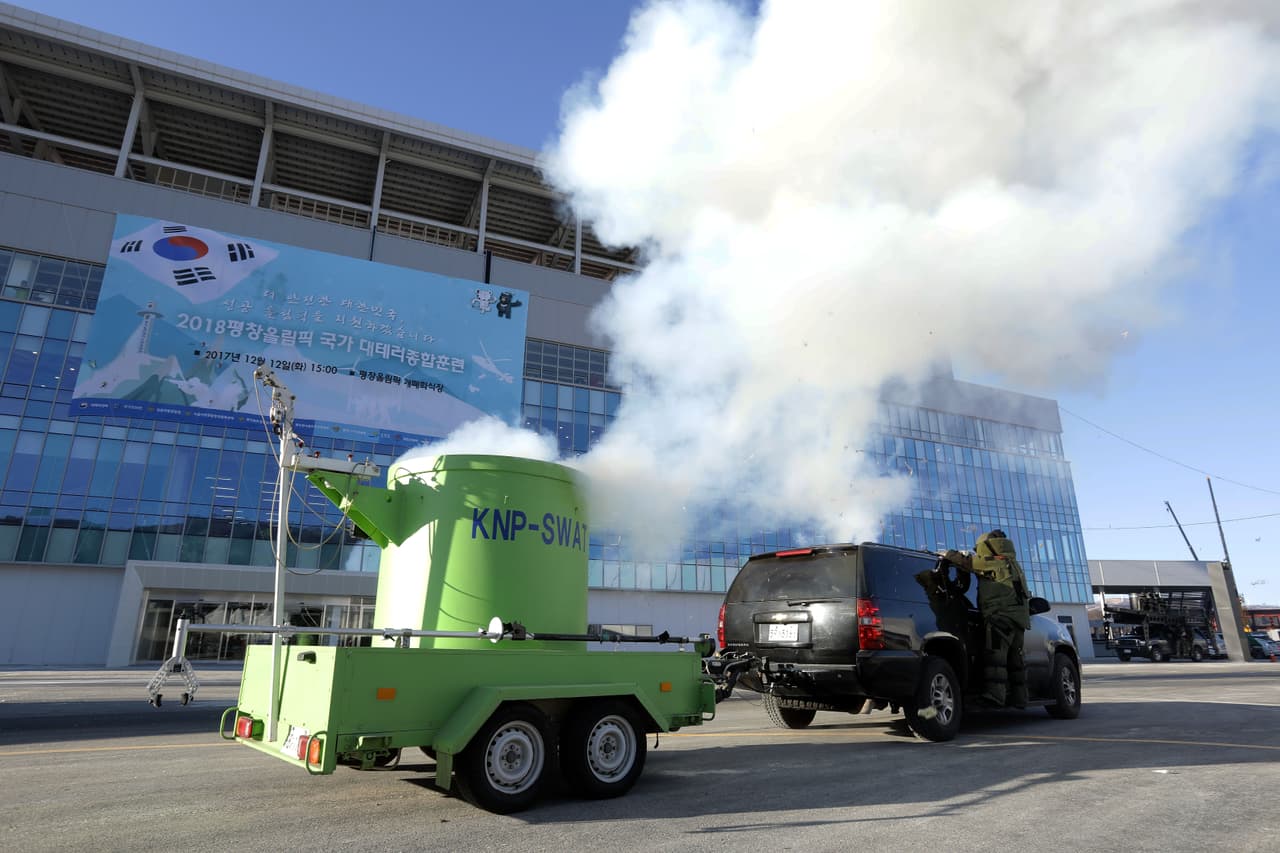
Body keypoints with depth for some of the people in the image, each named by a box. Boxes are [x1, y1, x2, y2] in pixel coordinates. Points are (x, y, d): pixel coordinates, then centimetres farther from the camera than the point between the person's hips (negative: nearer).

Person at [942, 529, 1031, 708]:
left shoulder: (993, 563, -4)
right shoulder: (1010, 563, 25)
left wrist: (947, 554, 8)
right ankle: (1018, 698, 17)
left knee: (995, 653, -17)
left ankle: (995, 692, -27)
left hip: (1002, 615, -10)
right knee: (1014, 658, 13)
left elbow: (965, 561, -6)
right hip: (1017, 618, 10)